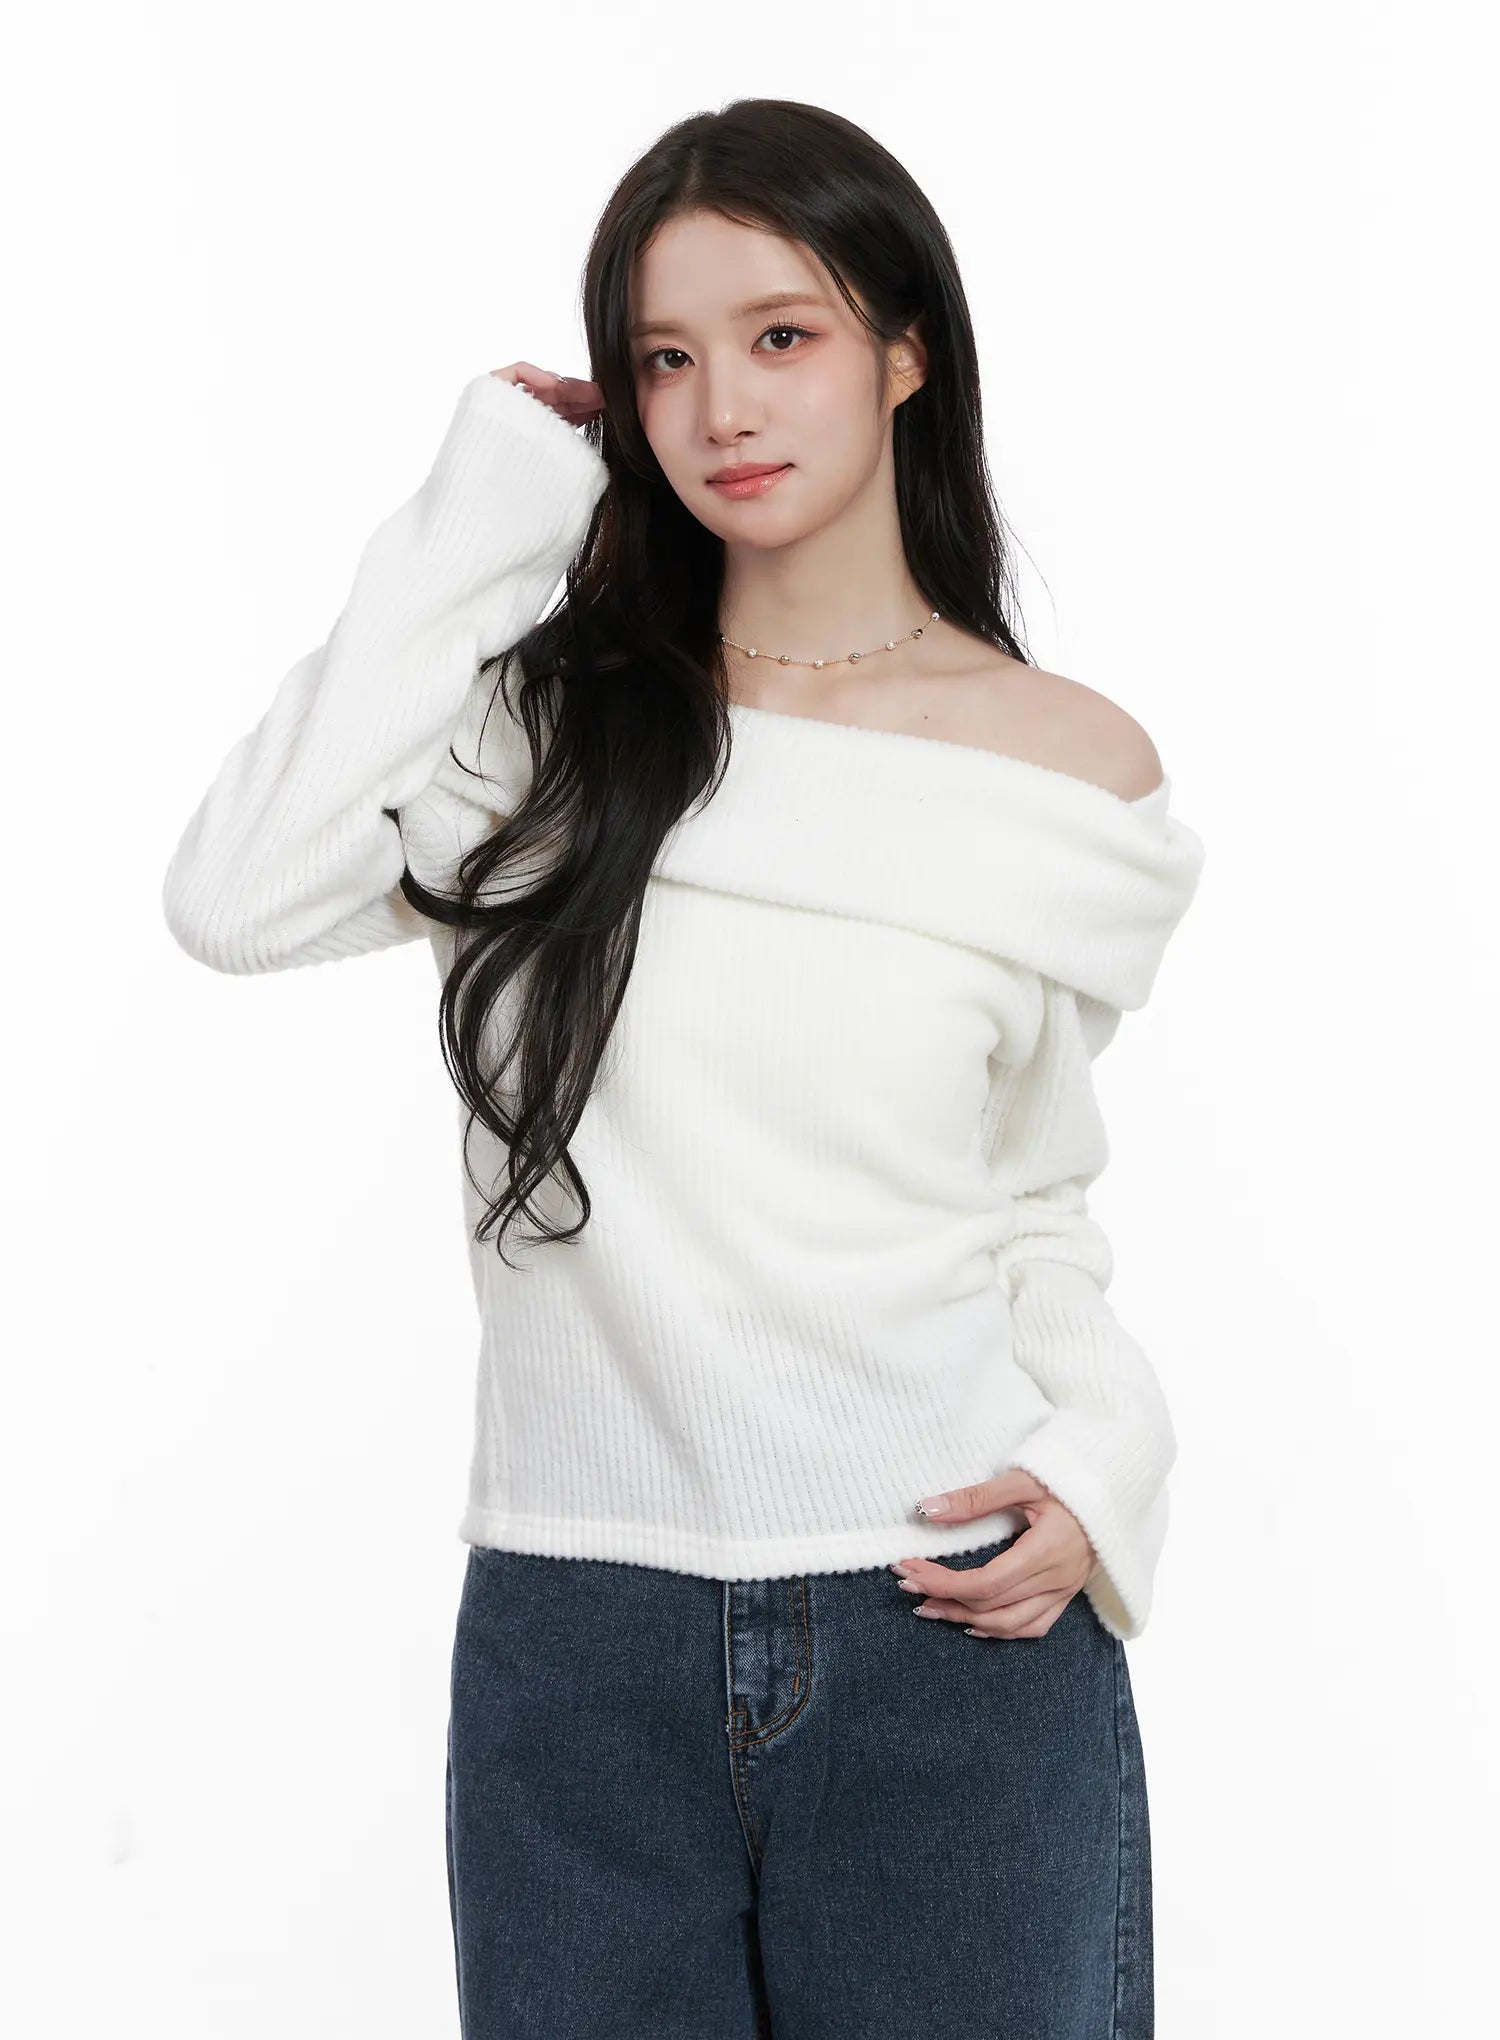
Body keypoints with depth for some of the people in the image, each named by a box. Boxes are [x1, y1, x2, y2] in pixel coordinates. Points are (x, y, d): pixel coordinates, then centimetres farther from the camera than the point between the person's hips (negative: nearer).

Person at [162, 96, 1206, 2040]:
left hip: (953, 1630, 0)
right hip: (578, 1639, 1)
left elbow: (1042, 1207, 12)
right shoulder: (555, 710, 2)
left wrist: (1095, 1474, -7)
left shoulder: (1075, 768, 1)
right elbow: (235, 899, -15)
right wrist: (476, 526, -8)